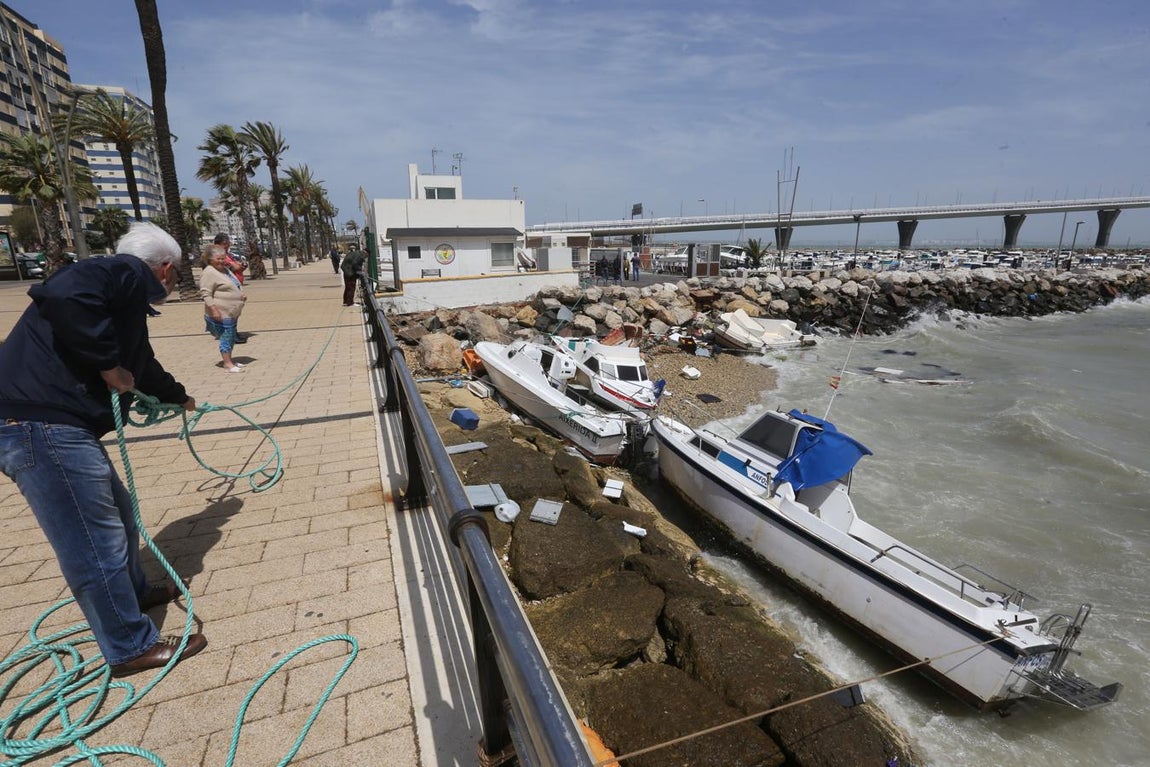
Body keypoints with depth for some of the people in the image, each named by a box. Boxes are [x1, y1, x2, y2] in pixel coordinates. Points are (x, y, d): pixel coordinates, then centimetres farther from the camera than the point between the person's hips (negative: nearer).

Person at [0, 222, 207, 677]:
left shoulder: (128, 297, 23)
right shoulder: (128, 272, -7)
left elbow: (143, 365, 39)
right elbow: (63, 295, -29)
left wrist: (179, 397, 55)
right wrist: (108, 365, -19)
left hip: (57, 423, 11)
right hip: (41, 423, -11)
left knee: (118, 515, 23)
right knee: (96, 543, -1)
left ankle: (134, 594, 45)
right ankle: (132, 648, 13)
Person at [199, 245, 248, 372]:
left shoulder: (225, 269, 14)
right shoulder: (209, 273, -14)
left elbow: (234, 286, 28)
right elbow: (205, 294, -19)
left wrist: (241, 295, 11)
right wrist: (214, 309, -26)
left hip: (232, 312, 9)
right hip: (221, 314, -9)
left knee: (231, 337, 16)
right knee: (226, 338, -6)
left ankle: (229, 359, 28)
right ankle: (227, 364, 0)